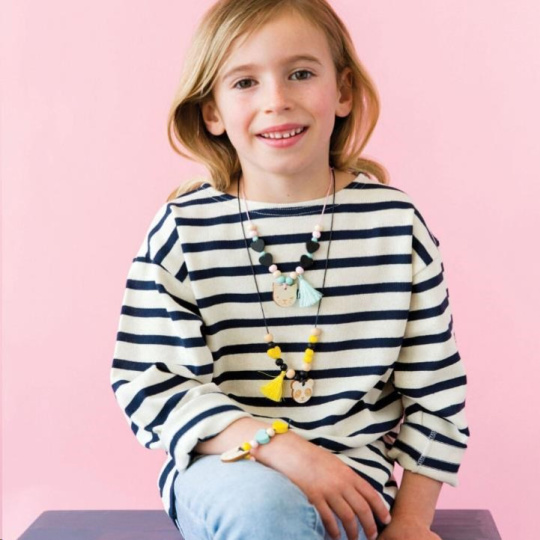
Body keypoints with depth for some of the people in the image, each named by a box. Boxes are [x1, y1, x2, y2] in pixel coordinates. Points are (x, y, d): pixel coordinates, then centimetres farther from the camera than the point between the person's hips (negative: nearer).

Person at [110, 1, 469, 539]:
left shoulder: (395, 222, 0)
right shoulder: (183, 230, -4)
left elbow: (435, 390, 6)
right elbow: (148, 383, -9)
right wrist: (283, 449, -19)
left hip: (354, 477, 2)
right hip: (223, 467, -1)